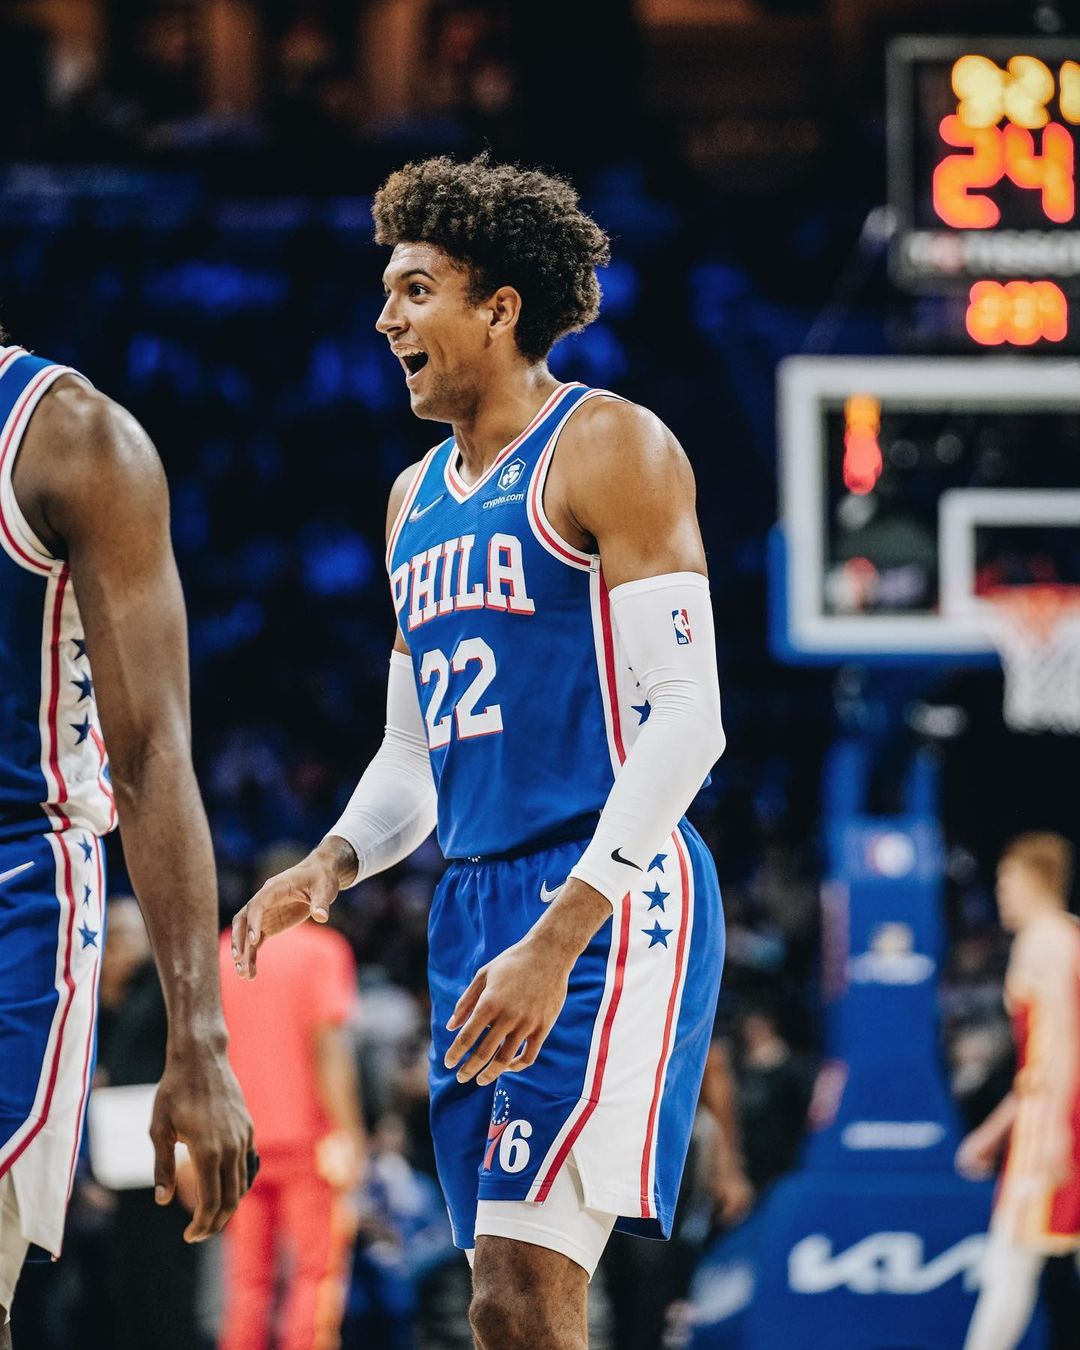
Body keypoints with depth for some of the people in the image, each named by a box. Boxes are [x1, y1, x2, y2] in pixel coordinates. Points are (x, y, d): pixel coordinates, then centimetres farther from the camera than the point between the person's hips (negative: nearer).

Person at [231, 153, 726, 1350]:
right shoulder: (417, 498, 19)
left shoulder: (607, 449, -6)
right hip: (472, 906, 9)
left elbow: (686, 719, -14)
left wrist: (558, 939, -21)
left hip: (607, 904, -8)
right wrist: (329, 867, 3)